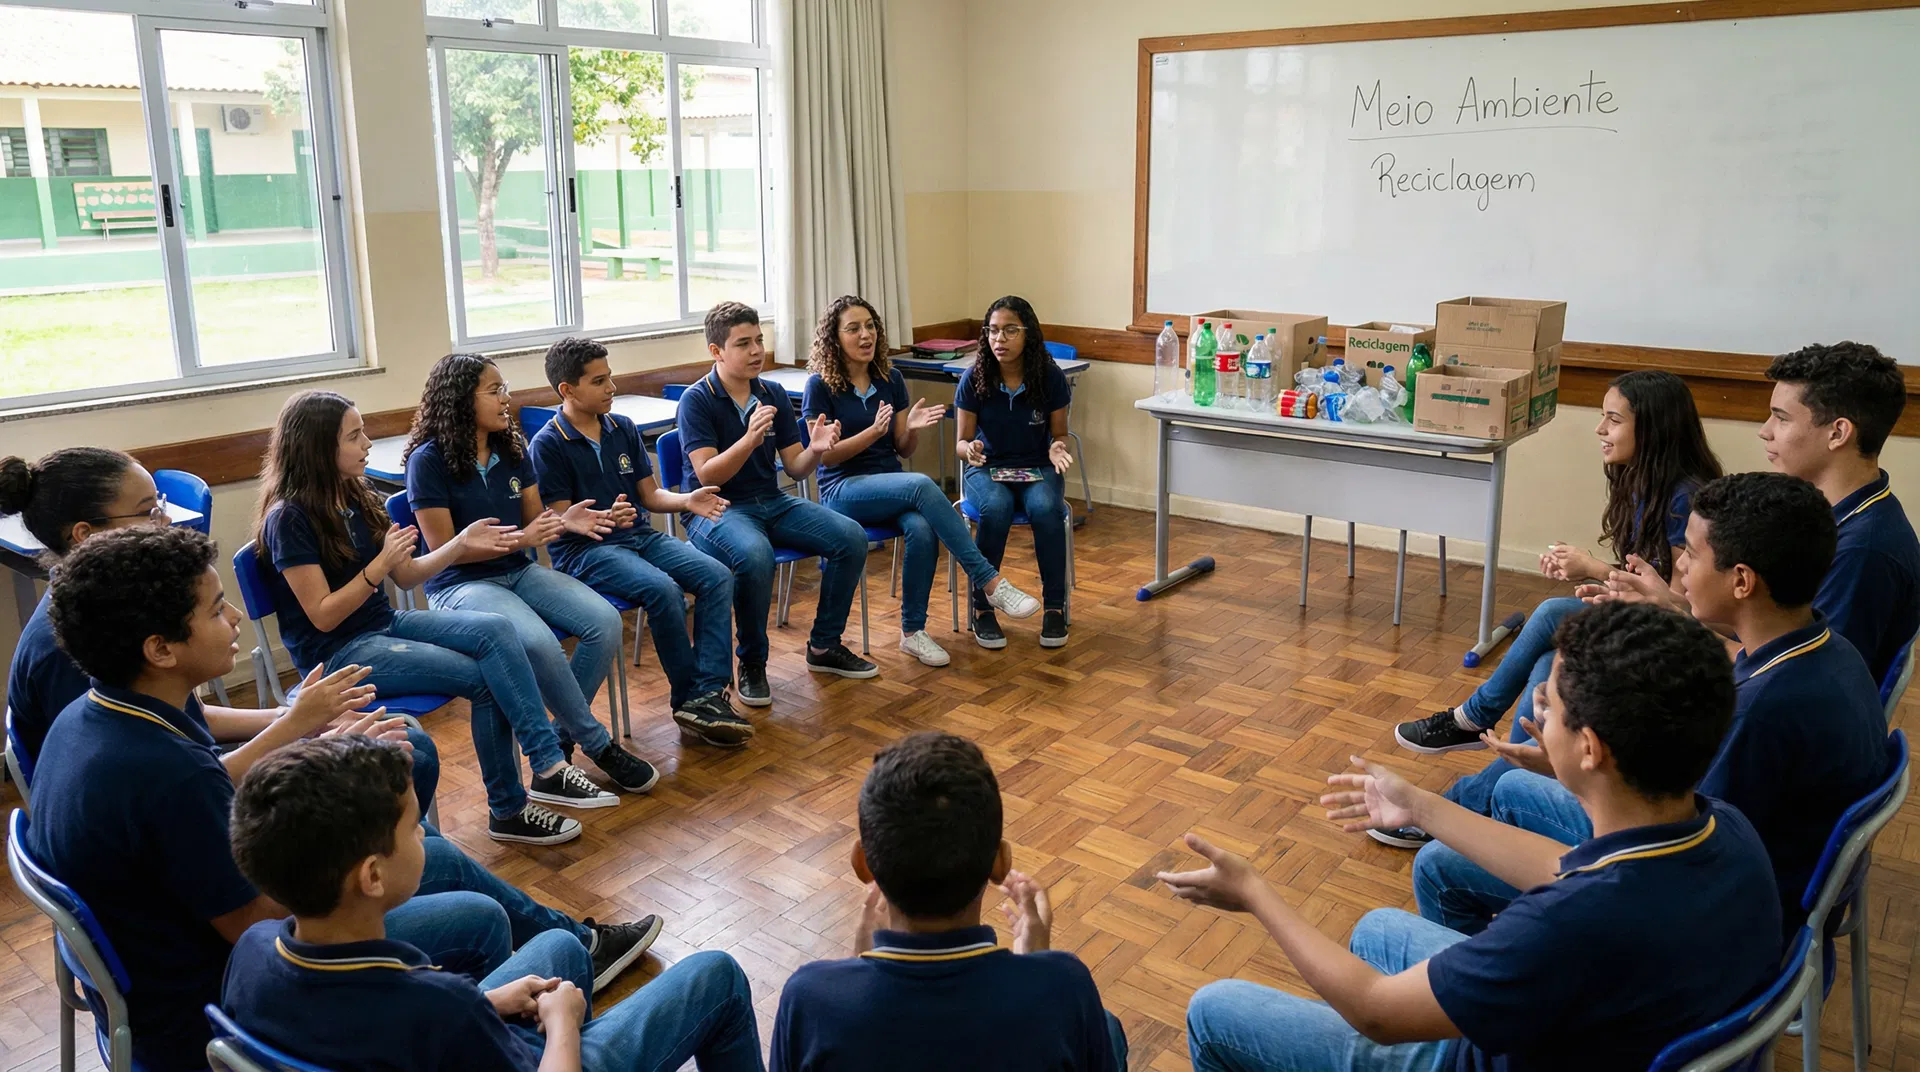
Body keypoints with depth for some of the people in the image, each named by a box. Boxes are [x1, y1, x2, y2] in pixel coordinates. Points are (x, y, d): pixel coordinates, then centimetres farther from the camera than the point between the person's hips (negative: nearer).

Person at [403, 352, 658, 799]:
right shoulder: (429, 460, -11)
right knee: (539, 643, -34)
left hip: (519, 571, 6)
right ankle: (600, 747, -12)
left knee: (606, 621, -17)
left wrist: (564, 521, -11)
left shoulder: (512, 449, 7)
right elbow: (444, 549, -13)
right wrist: (519, 540, -23)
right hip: (461, 583, -6)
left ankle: (553, 759, -9)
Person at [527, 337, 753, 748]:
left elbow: (650, 495, 13)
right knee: (664, 590, -31)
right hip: (583, 549, -6)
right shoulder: (548, 445, -7)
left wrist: (687, 501, -8)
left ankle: (709, 693, -21)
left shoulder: (623, 429, 10)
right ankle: (687, 699, -14)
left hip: (640, 536, 6)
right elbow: (559, 519, -11)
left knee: (717, 576, -17)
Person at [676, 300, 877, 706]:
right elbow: (707, 476, -19)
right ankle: (752, 665, -15)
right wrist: (750, 439, -33)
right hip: (717, 509, -6)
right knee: (755, 556, -38)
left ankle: (824, 646, 4)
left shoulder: (773, 395, 6)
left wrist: (815, 450, -16)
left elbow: (796, 469, 6)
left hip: (772, 502, 6)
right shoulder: (697, 399, -10)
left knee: (851, 538, -13)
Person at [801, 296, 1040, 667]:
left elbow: (903, 450, 10)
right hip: (843, 490, -4)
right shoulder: (821, 386, -5)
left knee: (922, 530, -32)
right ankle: (991, 582, -34)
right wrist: (873, 431, -22)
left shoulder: (890, 379, 9)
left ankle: (912, 631, -17)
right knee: (922, 485, -34)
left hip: (892, 483, 5)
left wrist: (912, 428, -13)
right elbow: (825, 455, -9)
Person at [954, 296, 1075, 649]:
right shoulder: (973, 380, -8)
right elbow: (962, 441, -1)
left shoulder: (1051, 378, -8)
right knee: (996, 509, -35)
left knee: (1046, 509, -34)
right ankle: (981, 607, -19)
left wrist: (1057, 449, -20)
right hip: (987, 469, 0)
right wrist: (970, 449, -25)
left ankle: (1054, 607, -17)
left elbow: (1059, 435, 4)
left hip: (1038, 469, 1)